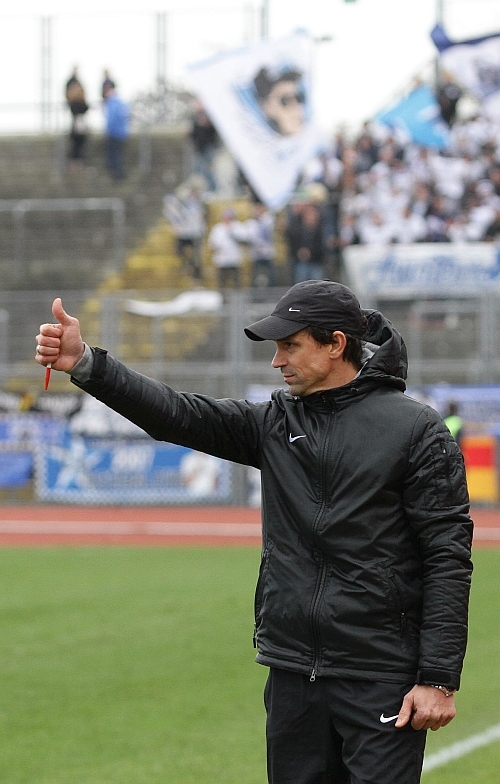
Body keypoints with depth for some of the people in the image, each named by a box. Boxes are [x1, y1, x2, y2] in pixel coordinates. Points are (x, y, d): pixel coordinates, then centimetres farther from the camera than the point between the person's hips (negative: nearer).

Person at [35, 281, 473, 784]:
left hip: (380, 683, -6)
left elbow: (448, 559, -9)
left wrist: (439, 678, -15)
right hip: (292, 678, 6)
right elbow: (178, 416, 0)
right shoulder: (276, 422, 11)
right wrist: (84, 364, -14)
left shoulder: (416, 430, -5)